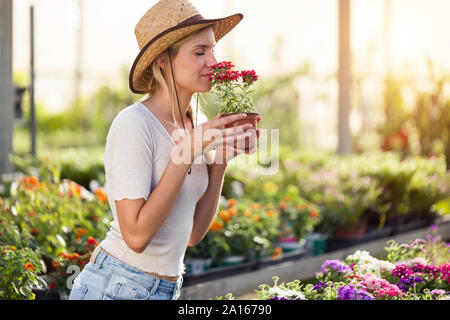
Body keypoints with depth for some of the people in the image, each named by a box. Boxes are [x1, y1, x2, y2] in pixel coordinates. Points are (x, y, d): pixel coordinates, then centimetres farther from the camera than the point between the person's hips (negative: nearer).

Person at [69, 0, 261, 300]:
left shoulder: (192, 125, 5)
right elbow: (136, 236, -23)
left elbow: (193, 234, 7)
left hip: (167, 287, 7)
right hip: (116, 287, -7)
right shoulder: (133, 125, -16)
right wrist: (188, 151, -21)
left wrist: (220, 160, -3)